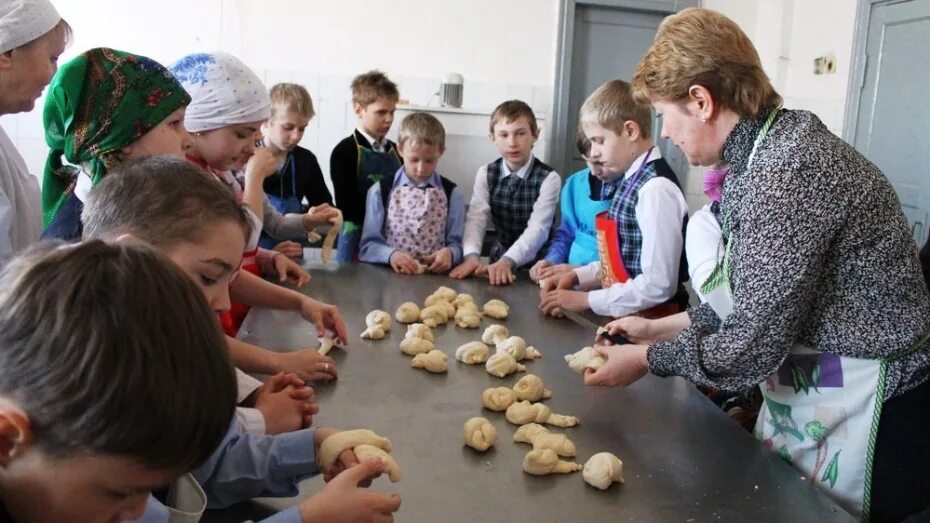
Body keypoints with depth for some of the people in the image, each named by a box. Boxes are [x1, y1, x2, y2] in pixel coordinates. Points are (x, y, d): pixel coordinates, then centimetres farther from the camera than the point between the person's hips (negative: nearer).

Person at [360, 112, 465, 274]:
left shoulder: (451, 193, 6)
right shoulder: (380, 191, 4)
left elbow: (456, 243, 7)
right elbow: (369, 245, 2)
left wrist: (449, 253, -15)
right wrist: (391, 254, -17)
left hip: (435, 277, 1)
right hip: (390, 275, 0)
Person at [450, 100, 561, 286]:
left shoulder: (549, 178, -11)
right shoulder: (486, 173, -1)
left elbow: (538, 228, -21)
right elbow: (475, 219, -12)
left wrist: (507, 261, -35)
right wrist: (471, 255, -30)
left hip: (536, 264, -2)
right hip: (498, 257, 3)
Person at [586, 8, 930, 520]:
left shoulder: (785, 172, -26)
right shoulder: (766, 151, 4)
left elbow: (751, 349, -24)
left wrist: (646, 358, -9)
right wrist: (662, 328, 12)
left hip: (864, 418, -9)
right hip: (803, 395, 9)